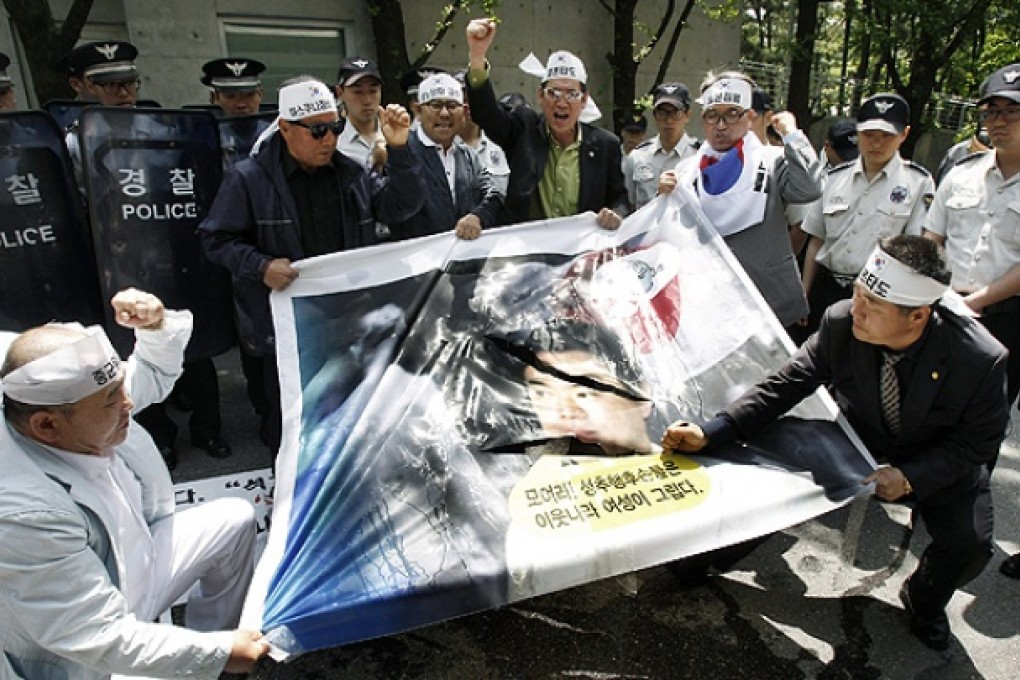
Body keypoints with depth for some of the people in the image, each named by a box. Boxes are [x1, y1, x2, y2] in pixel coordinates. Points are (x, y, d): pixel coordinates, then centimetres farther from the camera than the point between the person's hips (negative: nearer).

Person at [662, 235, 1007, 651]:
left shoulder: (981, 359, -30)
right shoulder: (840, 324, -27)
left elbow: (978, 443, -15)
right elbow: (785, 386, -23)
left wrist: (910, 477, -31)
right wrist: (709, 434, -34)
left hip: (940, 464, -1)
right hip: (859, 445, 1)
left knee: (970, 544, -20)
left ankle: (923, 601, 16)